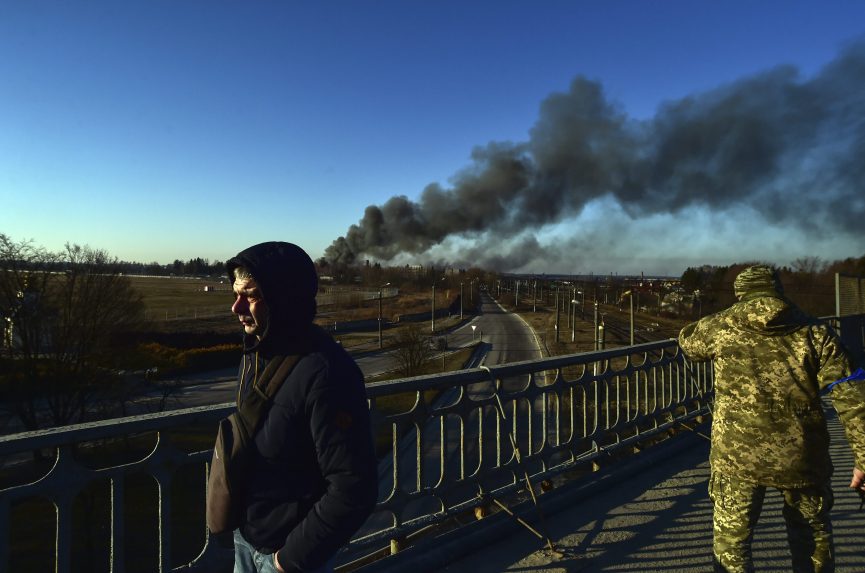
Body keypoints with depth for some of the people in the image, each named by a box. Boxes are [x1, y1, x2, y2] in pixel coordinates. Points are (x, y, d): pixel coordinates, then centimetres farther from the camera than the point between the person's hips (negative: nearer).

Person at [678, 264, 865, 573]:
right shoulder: (815, 331, 2)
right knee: (814, 538, 26)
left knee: (730, 545, 10)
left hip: (737, 456, -2)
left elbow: (688, 340, 22)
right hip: (802, 456, 3)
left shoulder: (721, 326, 0)